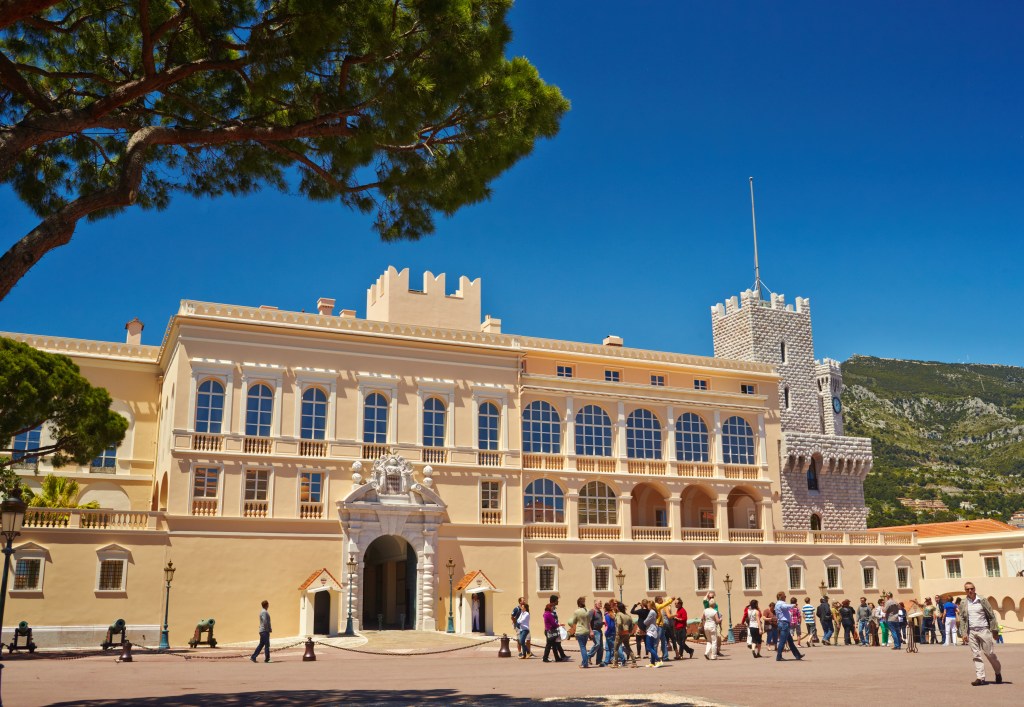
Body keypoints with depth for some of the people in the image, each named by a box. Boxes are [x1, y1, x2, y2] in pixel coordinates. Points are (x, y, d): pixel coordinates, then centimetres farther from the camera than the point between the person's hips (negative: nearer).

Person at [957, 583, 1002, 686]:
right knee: (976, 655, -2)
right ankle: (980, 678, -3)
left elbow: (991, 615, 1)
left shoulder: (983, 600, 1)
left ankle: (998, 673, 25)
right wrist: (964, 633, -1)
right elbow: (962, 619, 8)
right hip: (971, 632, 2)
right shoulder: (963, 604, 7)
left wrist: (994, 630, -4)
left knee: (990, 653, 2)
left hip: (984, 630, -2)